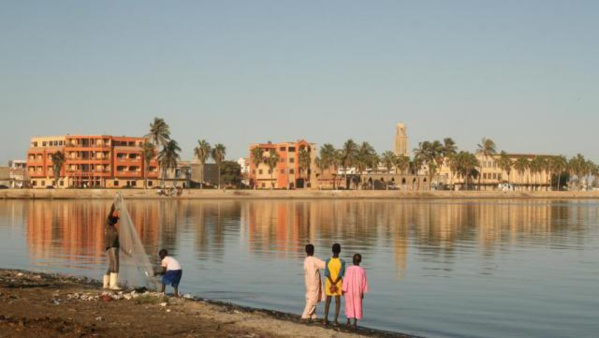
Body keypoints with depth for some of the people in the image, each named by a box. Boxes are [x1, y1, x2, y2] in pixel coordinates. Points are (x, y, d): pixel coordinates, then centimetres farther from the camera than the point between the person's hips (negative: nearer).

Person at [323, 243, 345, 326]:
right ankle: (336, 320, 0)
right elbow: (341, 274, -18)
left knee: (328, 300, 11)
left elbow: (327, 273, -14)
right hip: (338, 283, -2)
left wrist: (332, 284, -18)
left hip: (329, 282, 2)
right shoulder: (342, 262, -11)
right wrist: (335, 284, -17)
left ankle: (326, 319, 6)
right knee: (337, 301, 5)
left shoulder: (328, 261, -7)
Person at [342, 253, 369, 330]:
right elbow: (364, 282, -1)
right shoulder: (362, 270, -6)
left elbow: (346, 280, -10)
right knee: (357, 306, 6)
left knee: (349, 305, 13)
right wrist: (363, 292, 8)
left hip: (349, 291, 0)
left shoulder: (349, 269, -11)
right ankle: (355, 323, 3)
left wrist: (344, 289, -3)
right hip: (358, 291, 0)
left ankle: (348, 321, 16)